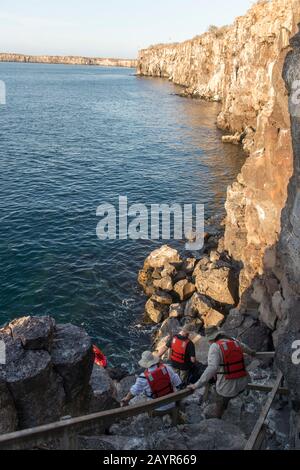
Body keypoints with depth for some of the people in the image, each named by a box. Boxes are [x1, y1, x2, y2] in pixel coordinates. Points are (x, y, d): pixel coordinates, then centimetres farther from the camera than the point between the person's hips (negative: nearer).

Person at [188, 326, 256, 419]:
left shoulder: (215, 346, -12)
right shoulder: (235, 341, 6)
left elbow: (212, 368, -26)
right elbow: (245, 348, 30)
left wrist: (197, 385, -26)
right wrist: (251, 352, 53)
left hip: (227, 387, -5)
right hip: (243, 384, 5)